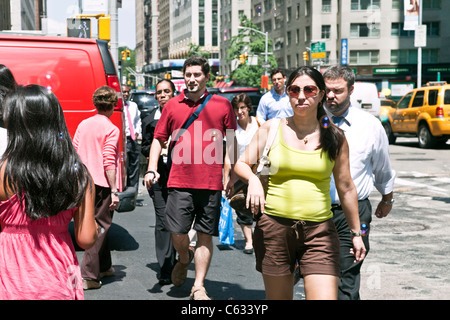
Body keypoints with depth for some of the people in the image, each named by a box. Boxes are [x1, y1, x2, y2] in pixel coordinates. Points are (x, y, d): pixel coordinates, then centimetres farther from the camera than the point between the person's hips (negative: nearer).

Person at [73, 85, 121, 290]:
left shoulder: (83, 125, 8)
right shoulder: (111, 129, -11)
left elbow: (75, 154, 10)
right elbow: (109, 163, -16)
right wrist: (114, 191, -14)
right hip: (102, 184, -7)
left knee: (100, 224, 21)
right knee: (100, 226, -1)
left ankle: (104, 266, 34)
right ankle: (88, 276, -5)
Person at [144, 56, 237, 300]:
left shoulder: (222, 105, 7)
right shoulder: (172, 106, 9)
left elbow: (231, 142, 11)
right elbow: (159, 139, 13)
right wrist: (152, 169, 1)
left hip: (211, 182, 0)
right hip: (179, 181, 1)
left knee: (205, 235, 3)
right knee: (177, 232, -1)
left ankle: (199, 287, 13)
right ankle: (184, 259, 33)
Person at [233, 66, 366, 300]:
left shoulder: (335, 137, 5)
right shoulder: (271, 129, 4)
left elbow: (346, 189, 11)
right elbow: (241, 164, 9)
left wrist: (356, 232, 15)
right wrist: (252, 178, -14)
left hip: (319, 230, 0)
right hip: (274, 227, 1)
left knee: (326, 296, -13)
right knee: (278, 297, 10)